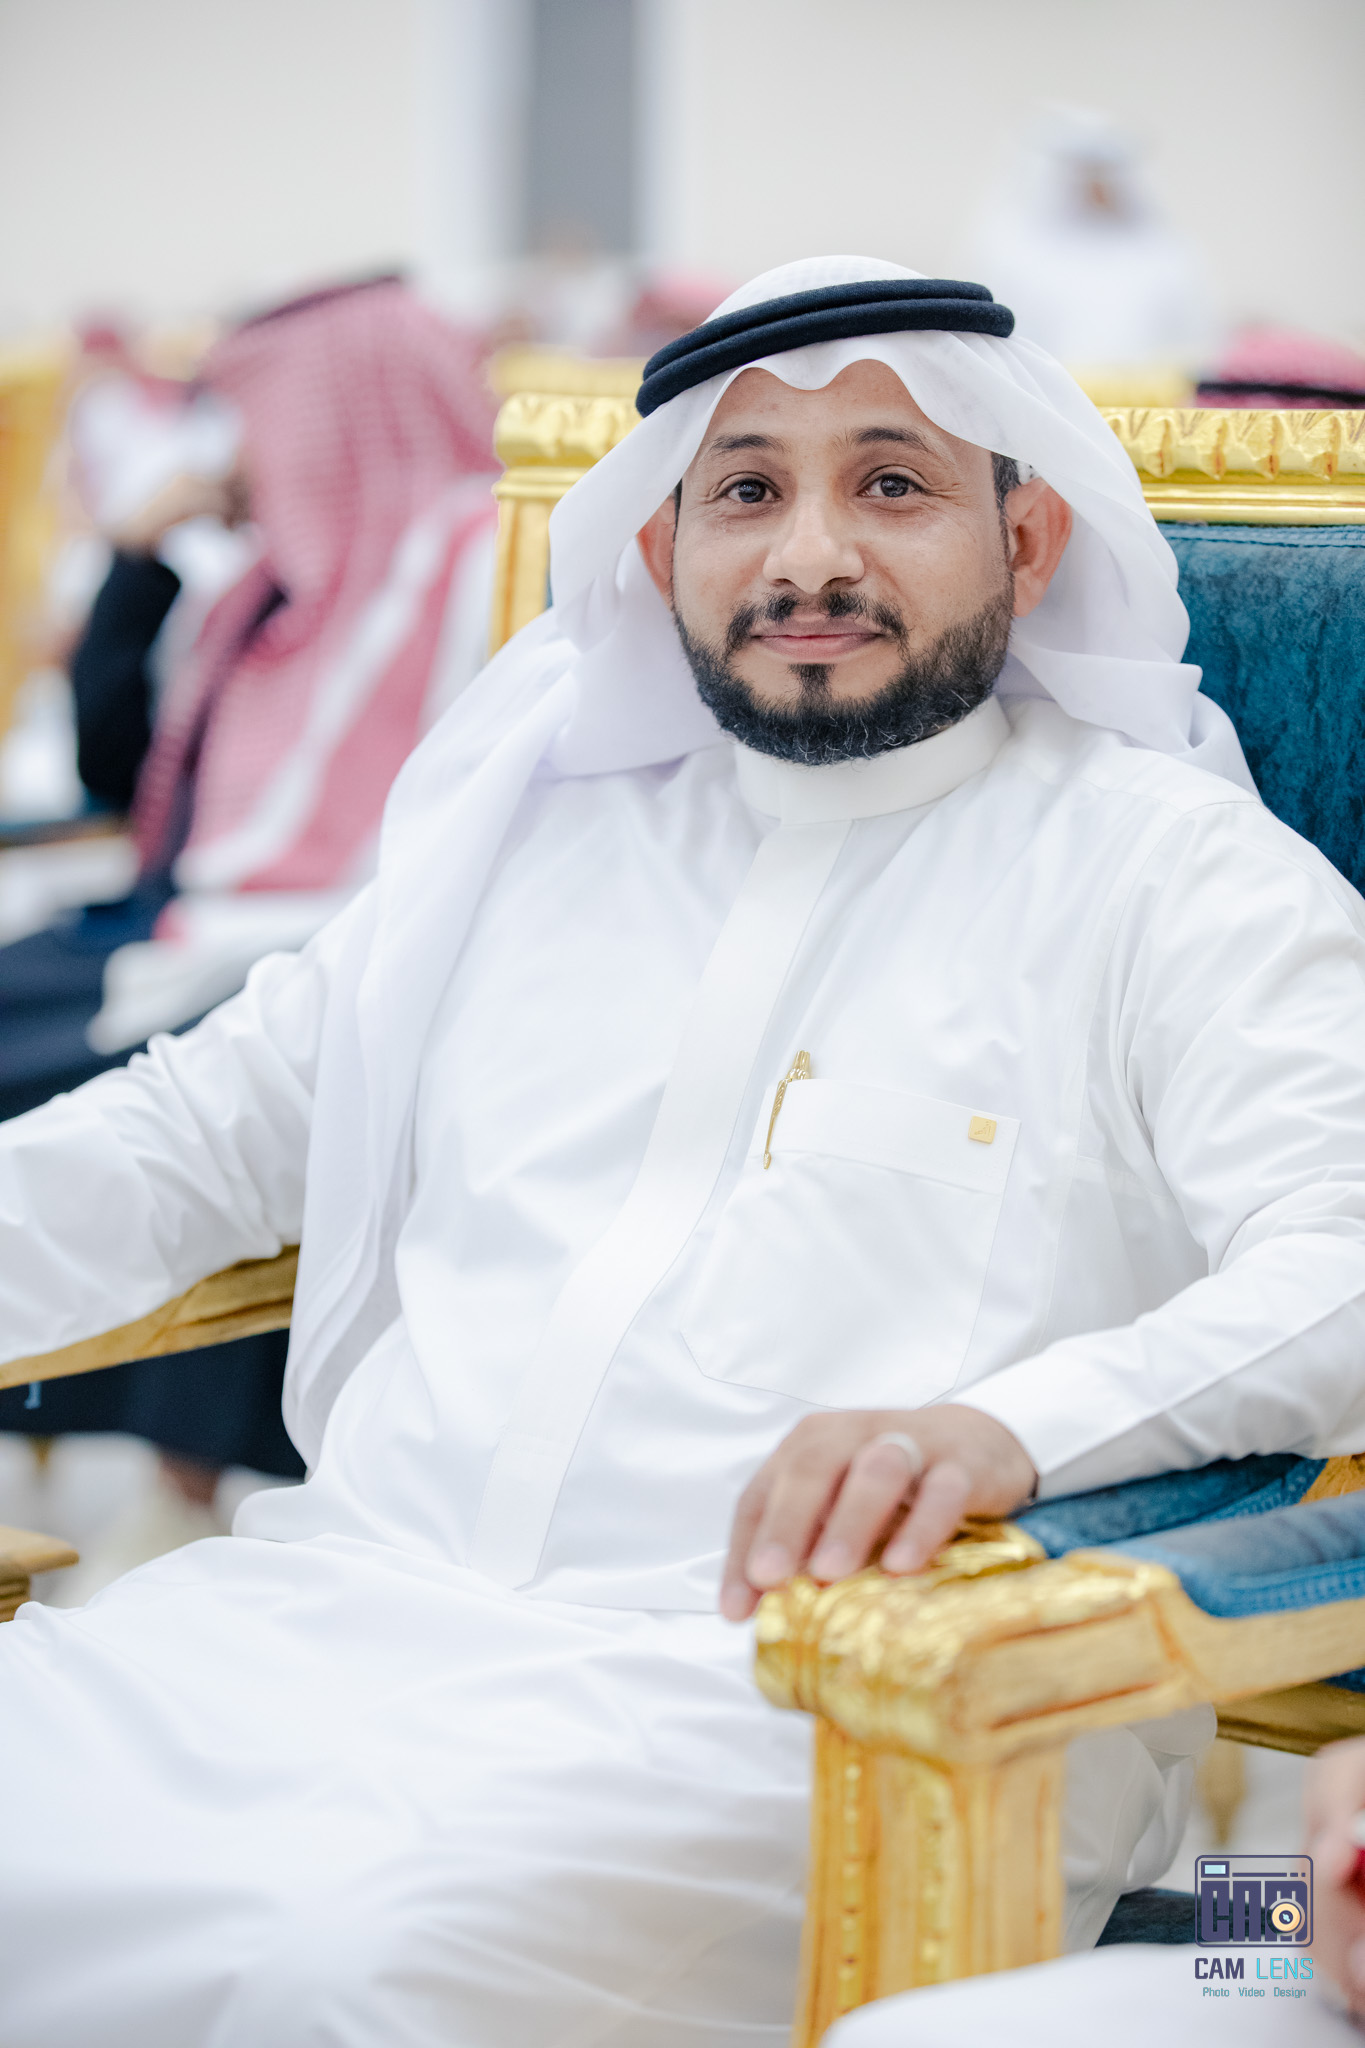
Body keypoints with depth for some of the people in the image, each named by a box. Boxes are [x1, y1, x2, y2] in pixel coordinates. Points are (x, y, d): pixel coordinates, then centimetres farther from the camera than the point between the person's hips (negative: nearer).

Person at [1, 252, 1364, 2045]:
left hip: (805, 1678, -5)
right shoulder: (527, 822, 21)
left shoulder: (1172, 870, 6)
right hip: (350, 1604, 5)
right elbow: (210, 1126, 28)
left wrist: (1006, 1428, -28)